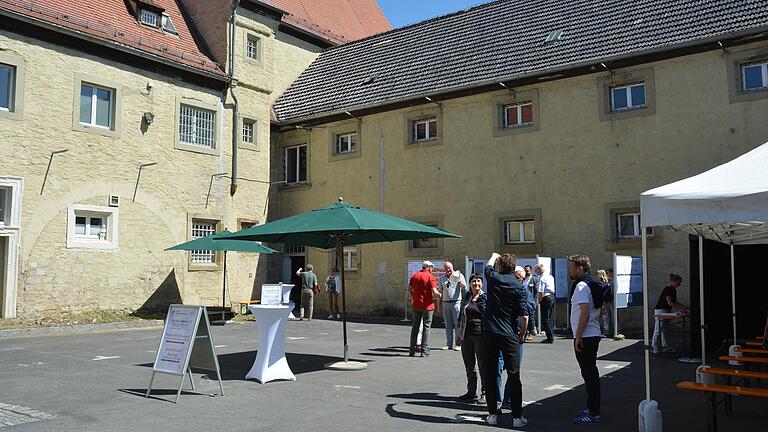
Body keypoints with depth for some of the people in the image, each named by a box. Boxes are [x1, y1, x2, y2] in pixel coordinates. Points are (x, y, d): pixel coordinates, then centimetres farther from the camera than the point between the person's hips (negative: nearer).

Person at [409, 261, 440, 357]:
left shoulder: (415, 275, 6)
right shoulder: (431, 277, -9)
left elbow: (409, 288, 7)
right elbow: (434, 291, -16)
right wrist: (439, 294, 4)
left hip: (416, 305, 4)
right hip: (427, 305, -4)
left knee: (415, 326, 12)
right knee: (426, 327, 3)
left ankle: (412, 350, 13)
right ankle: (424, 350, 2)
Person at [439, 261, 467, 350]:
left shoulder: (459, 275, 1)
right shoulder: (442, 278, 12)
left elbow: (465, 287, -9)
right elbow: (440, 293, 16)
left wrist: (459, 281, -28)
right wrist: (440, 306, 13)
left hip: (456, 302, -4)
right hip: (445, 303, 4)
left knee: (457, 324, -4)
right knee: (448, 325, 7)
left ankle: (458, 344, 1)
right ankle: (449, 344, 13)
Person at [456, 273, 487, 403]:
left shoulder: (485, 297, -3)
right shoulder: (465, 297, 10)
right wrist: (458, 332, 14)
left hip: (480, 335, -5)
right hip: (466, 335, 5)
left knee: (482, 365, 0)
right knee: (469, 365, 12)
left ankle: (485, 393, 9)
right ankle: (471, 392, 22)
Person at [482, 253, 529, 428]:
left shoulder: (494, 278, -1)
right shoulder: (519, 287, -6)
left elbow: (488, 266, 24)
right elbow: (524, 316, -8)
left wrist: (495, 256, 44)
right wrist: (522, 334, 8)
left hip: (490, 333, 2)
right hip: (509, 335, -2)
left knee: (490, 375, 8)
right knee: (514, 376, 3)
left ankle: (492, 414, 12)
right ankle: (517, 417, 4)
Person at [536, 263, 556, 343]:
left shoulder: (541, 278, -13)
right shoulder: (550, 277, 14)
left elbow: (540, 292, -18)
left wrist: (540, 300, -5)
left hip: (546, 298, -9)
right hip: (552, 297, 9)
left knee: (545, 319, -4)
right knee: (550, 319, 13)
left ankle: (550, 338, -4)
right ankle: (551, 337, 17)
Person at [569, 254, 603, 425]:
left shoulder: (581, 286, -16)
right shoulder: (591, 283, 15)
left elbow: (585, 313, -23)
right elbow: (598, 310, 22)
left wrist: (578, 337, -20)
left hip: (585, 337, -10)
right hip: (593, 334, 10)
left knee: (589, 374, -5)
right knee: (591, 373, 16)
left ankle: (593, 414, 1)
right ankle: (592, 408, 26)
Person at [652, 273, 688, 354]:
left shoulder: (673, 290, 13)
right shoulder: (667, 289, -15)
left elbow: (675, 302, 18)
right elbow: (669, 302, -20)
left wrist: (684, 307, 8)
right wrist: (680, 309, -19)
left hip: (666, 312, 10)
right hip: (660, 311, -10)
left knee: (664, 330, 11)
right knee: (658, 329, -8)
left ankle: (665, 347, 14)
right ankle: (653, 347, -4)